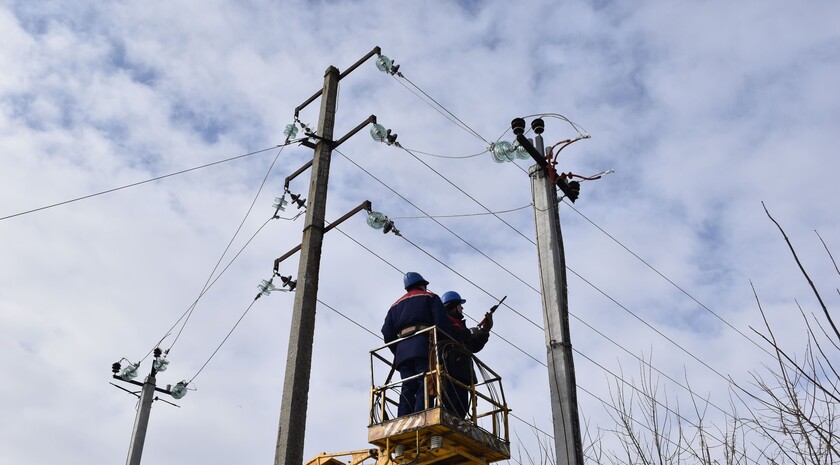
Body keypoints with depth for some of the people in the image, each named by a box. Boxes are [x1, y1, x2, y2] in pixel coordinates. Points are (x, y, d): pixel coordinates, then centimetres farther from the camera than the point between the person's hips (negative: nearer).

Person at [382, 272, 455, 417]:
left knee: (407, 389, 0)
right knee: (425, 385, -14)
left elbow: (387, 333, 19)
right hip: (424, 347, -5)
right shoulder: (430, 297, 17)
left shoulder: (396, 305, 31)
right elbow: (442, 322, 0)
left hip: (402, 351, 5)